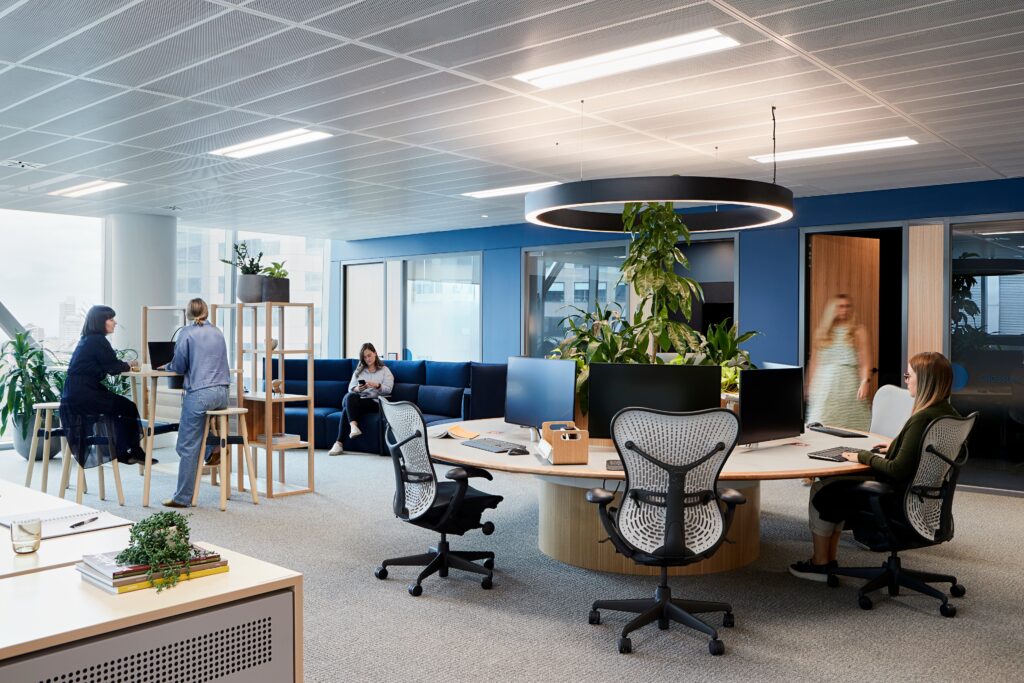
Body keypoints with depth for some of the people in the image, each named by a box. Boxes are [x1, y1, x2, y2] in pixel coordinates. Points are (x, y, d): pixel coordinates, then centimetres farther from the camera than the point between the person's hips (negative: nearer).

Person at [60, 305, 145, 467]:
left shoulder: (88, 340, 16)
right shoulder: (97, 341, -13)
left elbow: (106, 366, 19)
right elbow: (113, 367, -11)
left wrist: (125, 365, 6)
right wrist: (128, 365, 7)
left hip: (77, 392, 9)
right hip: (82, 395, -9)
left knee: (123, 406, 7)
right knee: (128, 407, -3)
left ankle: (122, 452, 9)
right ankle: (132, 452, 11)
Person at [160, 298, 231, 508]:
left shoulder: (187, 334, -3)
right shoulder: (217, 333, 15)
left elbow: (179, 366, 0)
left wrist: (167, 366, 21)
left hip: (200, 393, -6)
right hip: (222, 393, 6)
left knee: (188, 446, 0)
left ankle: (182, 497, 3)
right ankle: (211, 450, 18)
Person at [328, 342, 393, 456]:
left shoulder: (385, 370, 16)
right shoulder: (359, 370, 25)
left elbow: (388, 389, 2)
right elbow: (351, 388, 13)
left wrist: (377, 385, -18)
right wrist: (357, 389, -11)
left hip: (374, 402, -3)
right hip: (357, 400, 3)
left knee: (348, 408, -31)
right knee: (350, 396, -36)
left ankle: (339, 443, -36)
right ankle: (353, 426, -51)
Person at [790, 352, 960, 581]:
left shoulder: (922, 419, -26)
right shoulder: (949, 414, 2)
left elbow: (898, 471, -26)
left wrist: (864, 456, -13)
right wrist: (897, 446, 13)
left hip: (901, 502, -9)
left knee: (821, 491, 5)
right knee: (836, 485, 18)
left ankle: (820, 564, 19)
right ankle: (829, 560, 21)